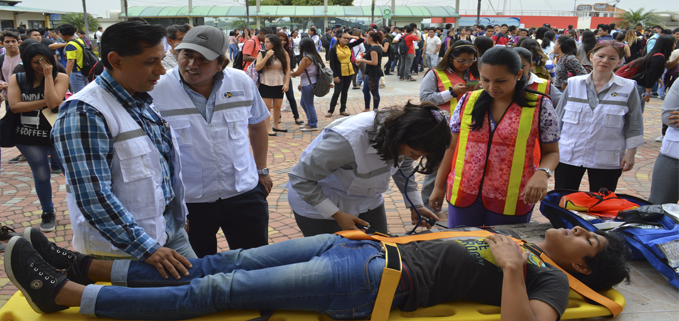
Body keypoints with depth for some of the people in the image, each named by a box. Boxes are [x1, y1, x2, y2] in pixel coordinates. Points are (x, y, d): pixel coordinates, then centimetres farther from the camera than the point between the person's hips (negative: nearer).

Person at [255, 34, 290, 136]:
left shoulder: (284, 54, 1)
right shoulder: (262, 53, 0)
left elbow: (287, 70, 2)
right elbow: (257, 68, -10)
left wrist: (286, 83, -7)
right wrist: (267, 57, -19)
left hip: (279, 84, 2)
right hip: (265, 84, -1)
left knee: (277, 106, 9)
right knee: (267, 106, -4)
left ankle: (275, 126, 26)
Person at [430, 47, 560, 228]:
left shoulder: (540, 107, -4)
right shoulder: (468, 101, 2)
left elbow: (551, 152, 3)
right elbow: (451, 146, 8)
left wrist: (542, 173, -19)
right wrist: (438, 186, 9)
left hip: (511, 201, -2)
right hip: (464, 195, 2)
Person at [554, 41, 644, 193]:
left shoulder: (628, 88, -1)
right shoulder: (573, 84, 3)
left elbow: (634, 125, 4)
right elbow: (558, 118, 9)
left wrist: (630, 153, -1)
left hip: (606, 161, -1)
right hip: (568, 156, 1)